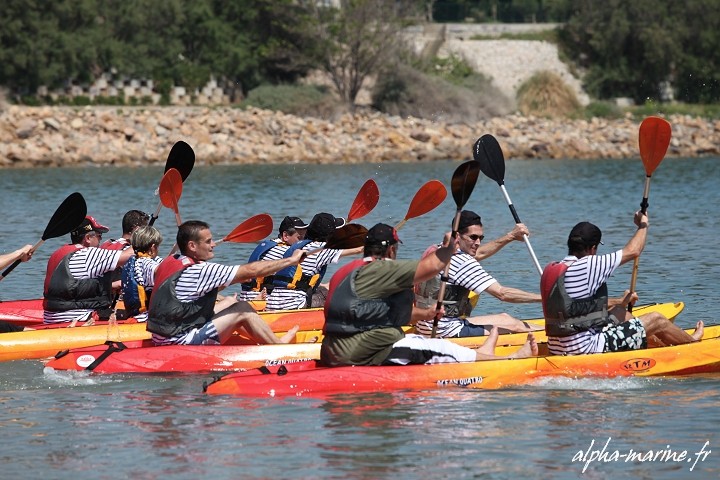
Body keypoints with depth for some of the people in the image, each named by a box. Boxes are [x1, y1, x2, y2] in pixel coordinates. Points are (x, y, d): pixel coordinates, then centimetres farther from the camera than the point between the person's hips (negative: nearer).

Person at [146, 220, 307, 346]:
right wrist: (291, 260, -6)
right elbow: (251, 270, -16)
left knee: (230, 301, 18)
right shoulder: (199, 272, -21)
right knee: (243, 310, -1)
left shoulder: (170, 262, 4)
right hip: (180, 344, -9)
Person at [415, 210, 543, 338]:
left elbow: (480, 253, 25)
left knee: (504, 317, 19)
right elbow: (502, 293, -20)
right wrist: (542, 297, -12)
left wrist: (511, 236, 22)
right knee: (513, 325, -1)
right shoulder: (463, 262, -22)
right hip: (445, 332, -10)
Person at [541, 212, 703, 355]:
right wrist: (643, 224, 13)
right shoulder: (586, 266, -18)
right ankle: (692, 342, 35)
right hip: (585, 349, -9)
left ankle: (659, 343, 46)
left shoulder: (550, 270, 7)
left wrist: (619, 302, 34)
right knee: (656, 320, 8)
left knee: (619, 311, 30)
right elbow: (633, 251, -7)